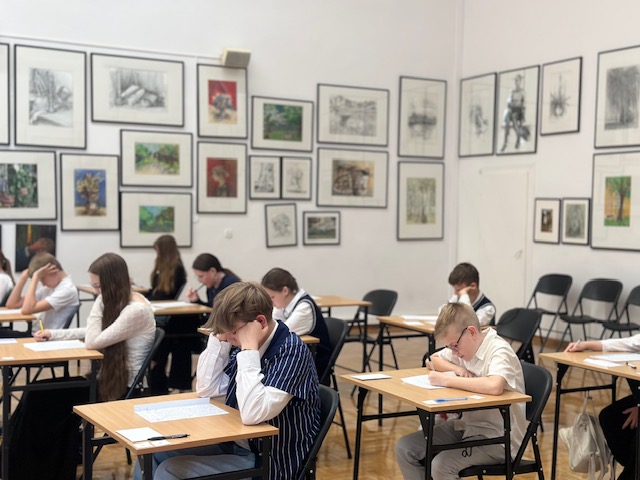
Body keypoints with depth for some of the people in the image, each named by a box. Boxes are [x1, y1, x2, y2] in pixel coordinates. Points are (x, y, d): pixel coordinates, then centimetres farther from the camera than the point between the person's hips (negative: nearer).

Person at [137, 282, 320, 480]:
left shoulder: (291, 351, -23)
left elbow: (252, 415, -33)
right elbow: (207, 388, 4)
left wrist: (249, 349, -30)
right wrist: (219, 335, -6)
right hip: (235, 443, 8)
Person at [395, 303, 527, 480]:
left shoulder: (499, 351, -21)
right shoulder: (463, 344, 3)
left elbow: (494, 386, -41)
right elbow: (434, 359, 18)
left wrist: (447, 380, -30)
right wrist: (457, 369, -4)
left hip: (499, 438, -8)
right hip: (469, 425, 8)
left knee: (441, 466, -29)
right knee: (404, 448, -5)